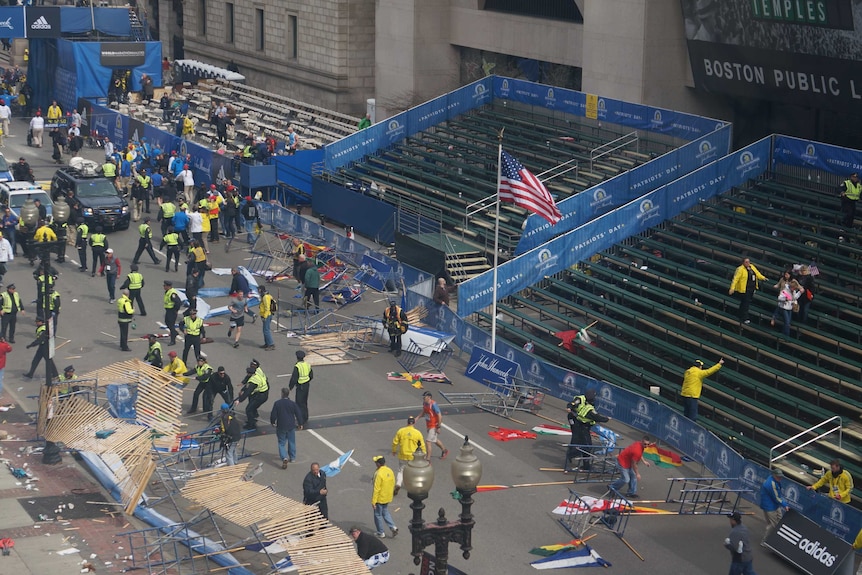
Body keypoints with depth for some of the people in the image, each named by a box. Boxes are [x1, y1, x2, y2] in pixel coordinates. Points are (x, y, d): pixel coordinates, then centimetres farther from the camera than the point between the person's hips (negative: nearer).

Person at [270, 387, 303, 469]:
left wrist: (273, 422, 13)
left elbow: (273, 415, -7)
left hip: (281, 427, -2)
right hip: (291, 426, 2)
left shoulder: (277, 403, -12)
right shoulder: (292, 404, -9)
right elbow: (298, 414, -3)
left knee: (281, 443, 5)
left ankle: (284, 457, -15)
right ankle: (292, 457, 31)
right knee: (291, 442, 19)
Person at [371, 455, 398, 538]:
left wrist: (373, 501, -17)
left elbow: (376, 489, -23)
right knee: (385, 512, 24)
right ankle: (393, 527, 12)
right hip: (388, 497, 7)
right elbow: (393, 484, 8)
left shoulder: (379, 474, -26)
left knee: (378, 515, 9)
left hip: (380, 498, -7)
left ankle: (380, 533, 19)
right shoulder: (390, 471, -2)